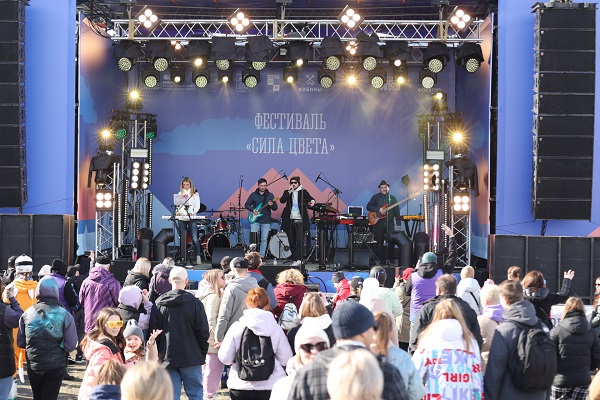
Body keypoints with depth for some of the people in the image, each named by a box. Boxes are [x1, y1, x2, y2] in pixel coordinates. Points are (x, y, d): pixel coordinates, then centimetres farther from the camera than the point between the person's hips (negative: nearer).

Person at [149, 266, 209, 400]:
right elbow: (203, 331, -5)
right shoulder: (195, 303, -6)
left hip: (167, 358, 2)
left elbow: (153, 331, 6)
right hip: (191, 358, -2)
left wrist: (158, 354, 15)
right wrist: (203, 353, 7)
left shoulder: (159, 304, 2)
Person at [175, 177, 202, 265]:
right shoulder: (180, 194, 14)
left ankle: (198, 257, -11)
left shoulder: (195, 193, 4)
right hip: (181, 218, 3)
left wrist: (192, 212, -19)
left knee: (194, 238, -11)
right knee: (182, 238, 1)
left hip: (192, 218, -3)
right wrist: (177, 212, -9)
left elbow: (197, 206, -1)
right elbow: (177, 205, 12)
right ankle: (182, 257, 4)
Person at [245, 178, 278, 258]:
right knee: (253, 238, -7)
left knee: (264, 239, 2)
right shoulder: (253, 194, 3)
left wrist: (272, 205, -18)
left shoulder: (270, 195, 4)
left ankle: (261, 256, 10)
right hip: (255, 219, -1)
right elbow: (246, 205, 7)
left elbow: (275, 208, 4)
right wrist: (253, 210, -10)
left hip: (266, 221, 1)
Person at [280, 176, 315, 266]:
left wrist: (312, 201, -27)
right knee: (292, 242, 6)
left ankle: (299, 260, -18)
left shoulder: (303, 192, 6)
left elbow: (310, 198, -4)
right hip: (290, 220, 3)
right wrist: (289, 191, -11)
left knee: (300, 241, -13)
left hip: (300, 220, -3)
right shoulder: (287, 192, 11)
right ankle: (295, 259, 13)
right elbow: (282, 200, -4)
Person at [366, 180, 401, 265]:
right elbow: (368, 206, 1)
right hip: (379, 223, 0)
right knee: (380, 243, 1)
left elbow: (396, 211, 10)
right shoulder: (375, 197, 9)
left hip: (390, 223, 1)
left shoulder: (393, 198, 13)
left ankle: (389, 259, 2)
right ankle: (382, 260, 9)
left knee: (391, 242, -8)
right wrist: (379, 209, -11)